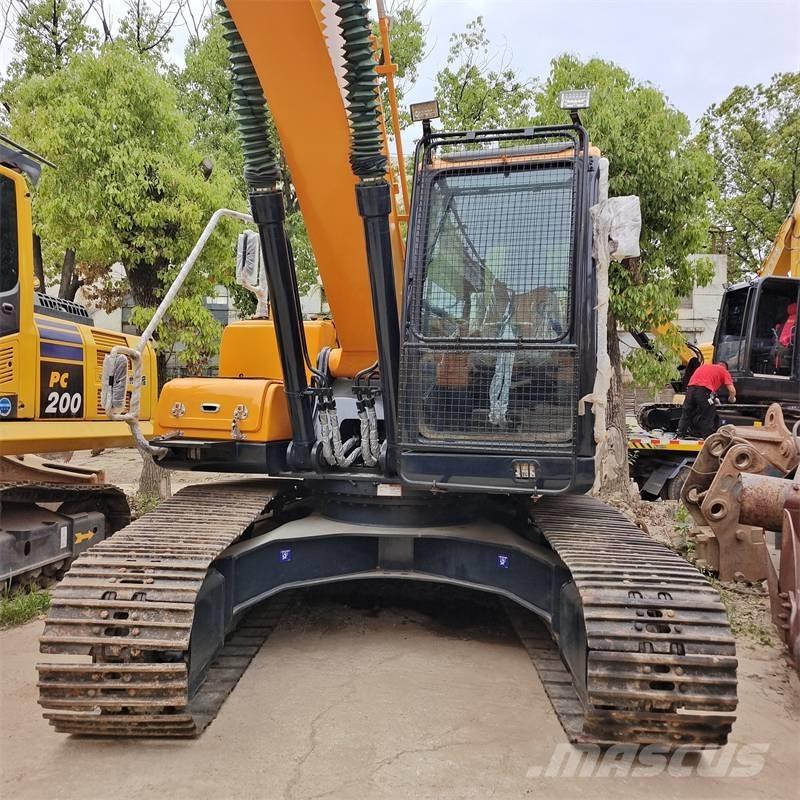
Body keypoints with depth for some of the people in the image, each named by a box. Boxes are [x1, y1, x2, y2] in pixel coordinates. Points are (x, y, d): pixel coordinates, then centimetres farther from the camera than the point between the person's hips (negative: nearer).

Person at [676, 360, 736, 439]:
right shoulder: (724, 371, 18)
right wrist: (732, 399, 31)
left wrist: (713, 397, 46)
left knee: (686, 414, 14)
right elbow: (732, 390, 9)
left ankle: (680, 436, 17)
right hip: (704, 390, -4)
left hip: (690, 387, 5)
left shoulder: (704, 365, 33)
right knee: (707, 417, 8)